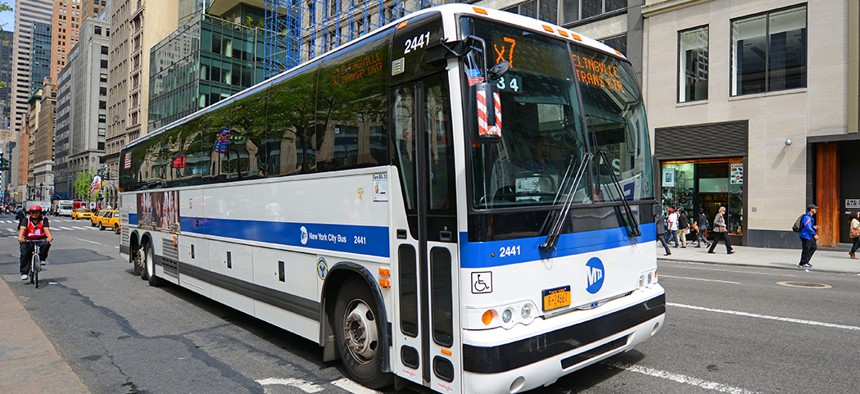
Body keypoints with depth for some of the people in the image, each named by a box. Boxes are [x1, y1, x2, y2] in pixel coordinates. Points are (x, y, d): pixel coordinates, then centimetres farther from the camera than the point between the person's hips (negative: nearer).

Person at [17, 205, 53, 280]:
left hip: (40, 240, 0)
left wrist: (49, 237, -35)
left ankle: (42, 258, -7)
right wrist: (20, 237, -36)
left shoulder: (43, 219, 1)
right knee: (24, 254, -16)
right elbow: (22, 229, -16)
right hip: (28, 241, 0)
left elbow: (46, 229, -14)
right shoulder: (26, 220, 1)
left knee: (46, 243, -32)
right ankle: (24, 273, -5)